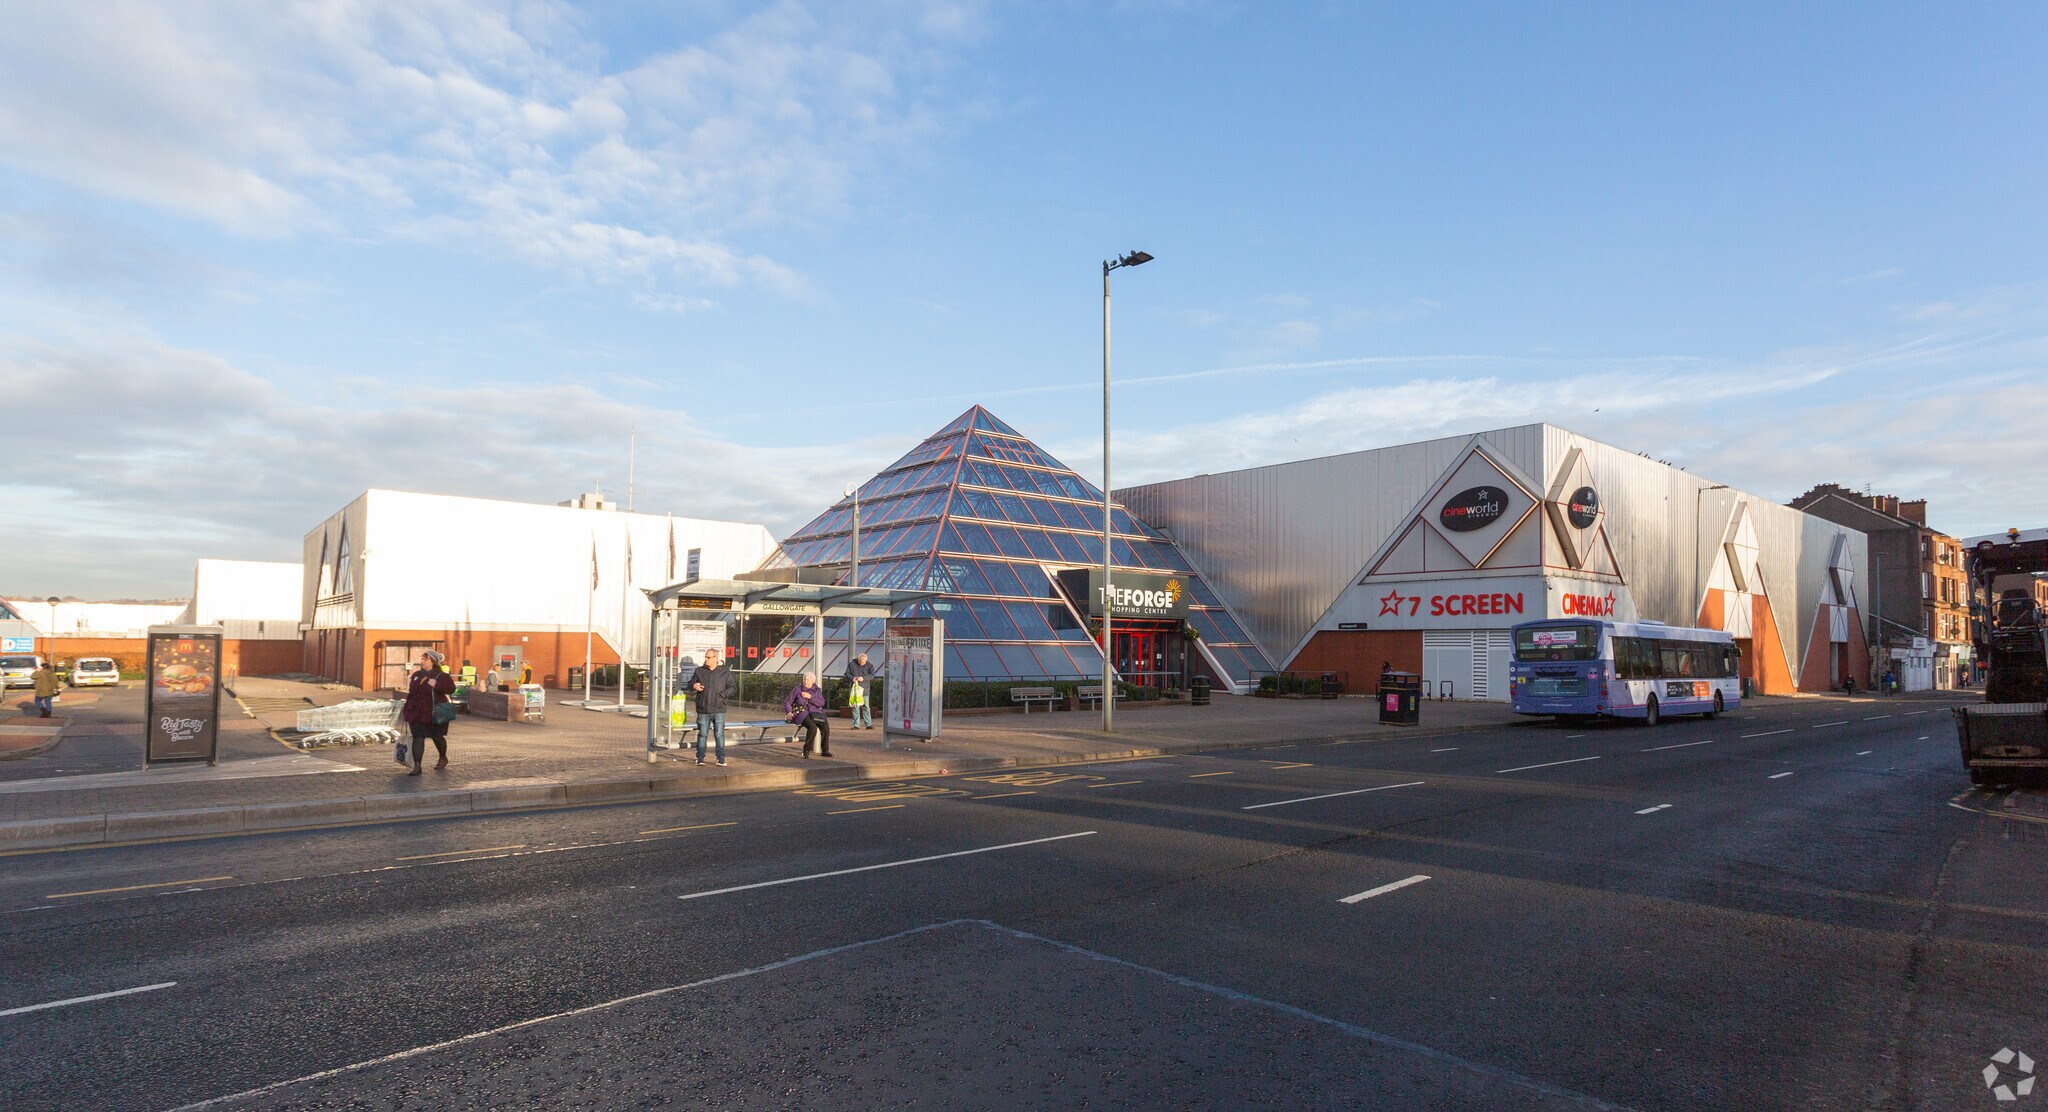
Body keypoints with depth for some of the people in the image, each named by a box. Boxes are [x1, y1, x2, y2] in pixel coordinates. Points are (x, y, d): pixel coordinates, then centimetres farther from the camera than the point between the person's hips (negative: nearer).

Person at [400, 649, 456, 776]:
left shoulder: (441, 675, -7)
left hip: (435, 713, -4)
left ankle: (443, 758, 36)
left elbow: (451, 688, -17)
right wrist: (406, 708, 18)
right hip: (417, 713, 4)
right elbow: (411, 693, 18)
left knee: (437, 737, 11)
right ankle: (417, 766, -6)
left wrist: (436, 685, -29)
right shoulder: (417, 675, 10)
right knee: (418, 738, -6)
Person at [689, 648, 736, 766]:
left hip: (718, 710, -2)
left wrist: (722, 695, -10)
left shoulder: (725, 672, 3)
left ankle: (721, 759, 2)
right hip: (703, 710, 2)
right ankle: (700, 758, 15)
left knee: (719, 734, -3)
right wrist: (694, 686, -4)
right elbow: (690, 683, 20)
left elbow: (733, 688, 5)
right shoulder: (699, 671, 9)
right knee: (702, 734, 5)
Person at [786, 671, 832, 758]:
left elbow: (822, 703, -3)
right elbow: (787, 702, 5)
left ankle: (825, 751, -12)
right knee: (812, 727, -33)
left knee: (825, 726, -25)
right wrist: (789, 712, -13)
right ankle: (806, 751, -16)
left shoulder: (817, 690, 9)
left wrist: (810, 697, -13)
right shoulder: (797, 689, 3)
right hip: (801, 713, -3)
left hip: (814, 713, 3)